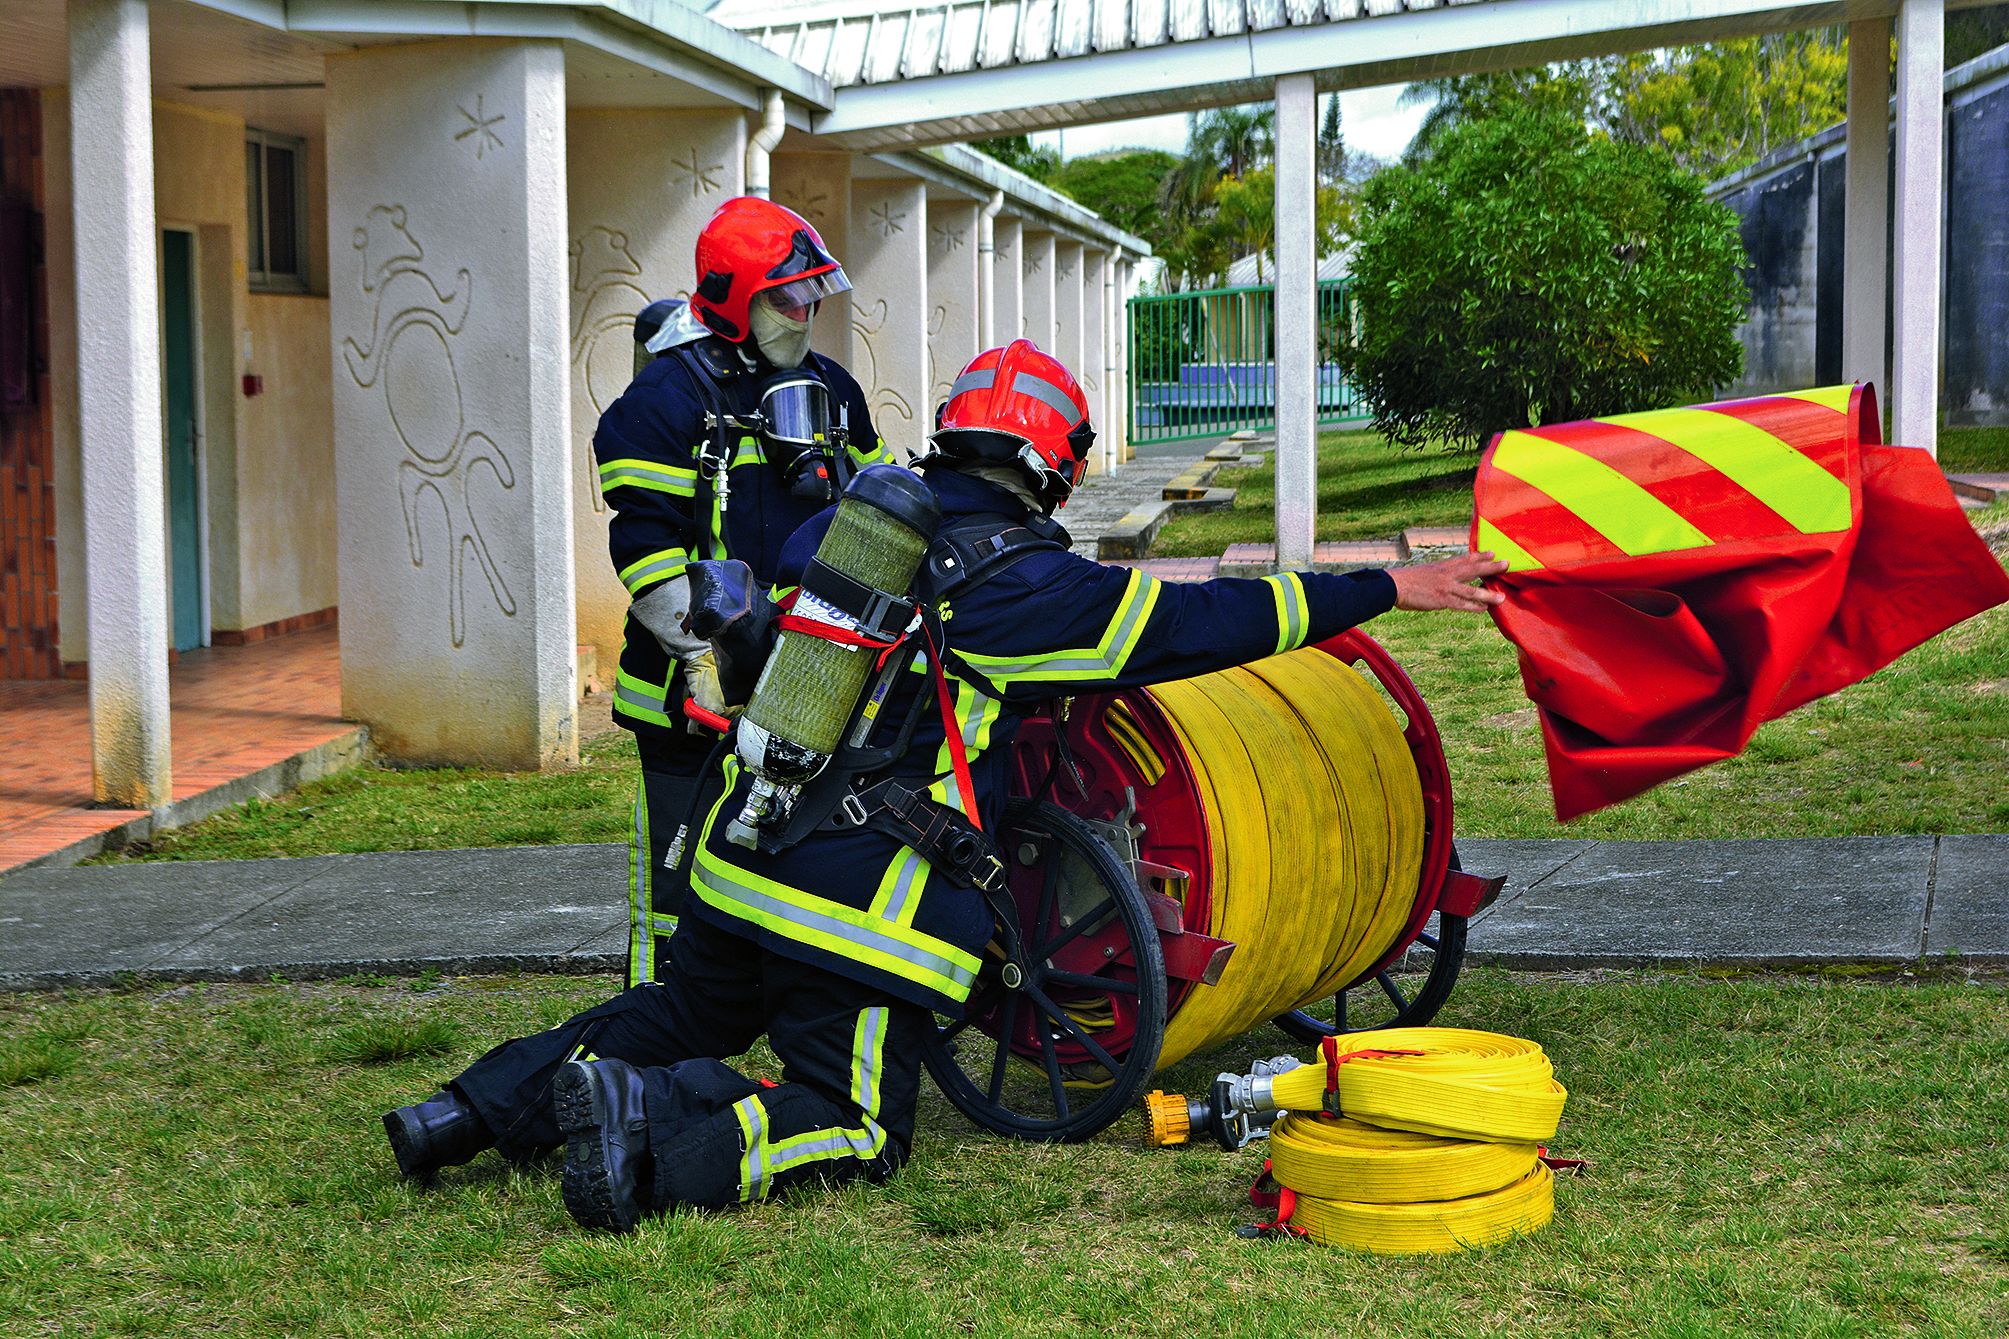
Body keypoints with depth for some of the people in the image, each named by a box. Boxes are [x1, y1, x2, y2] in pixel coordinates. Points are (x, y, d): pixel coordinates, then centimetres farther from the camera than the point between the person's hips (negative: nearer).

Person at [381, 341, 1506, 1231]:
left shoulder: (844, 523, 10)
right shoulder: (1020, 578, -10)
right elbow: (1194, 622, -11)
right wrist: (1389, 589, -6)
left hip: (743, 857, 7)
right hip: (861, 898, -7)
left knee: (682, 1014, 29)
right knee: (858, 1129, 3)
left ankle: (494, 1098, 13)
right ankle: (658, 1144, -18)